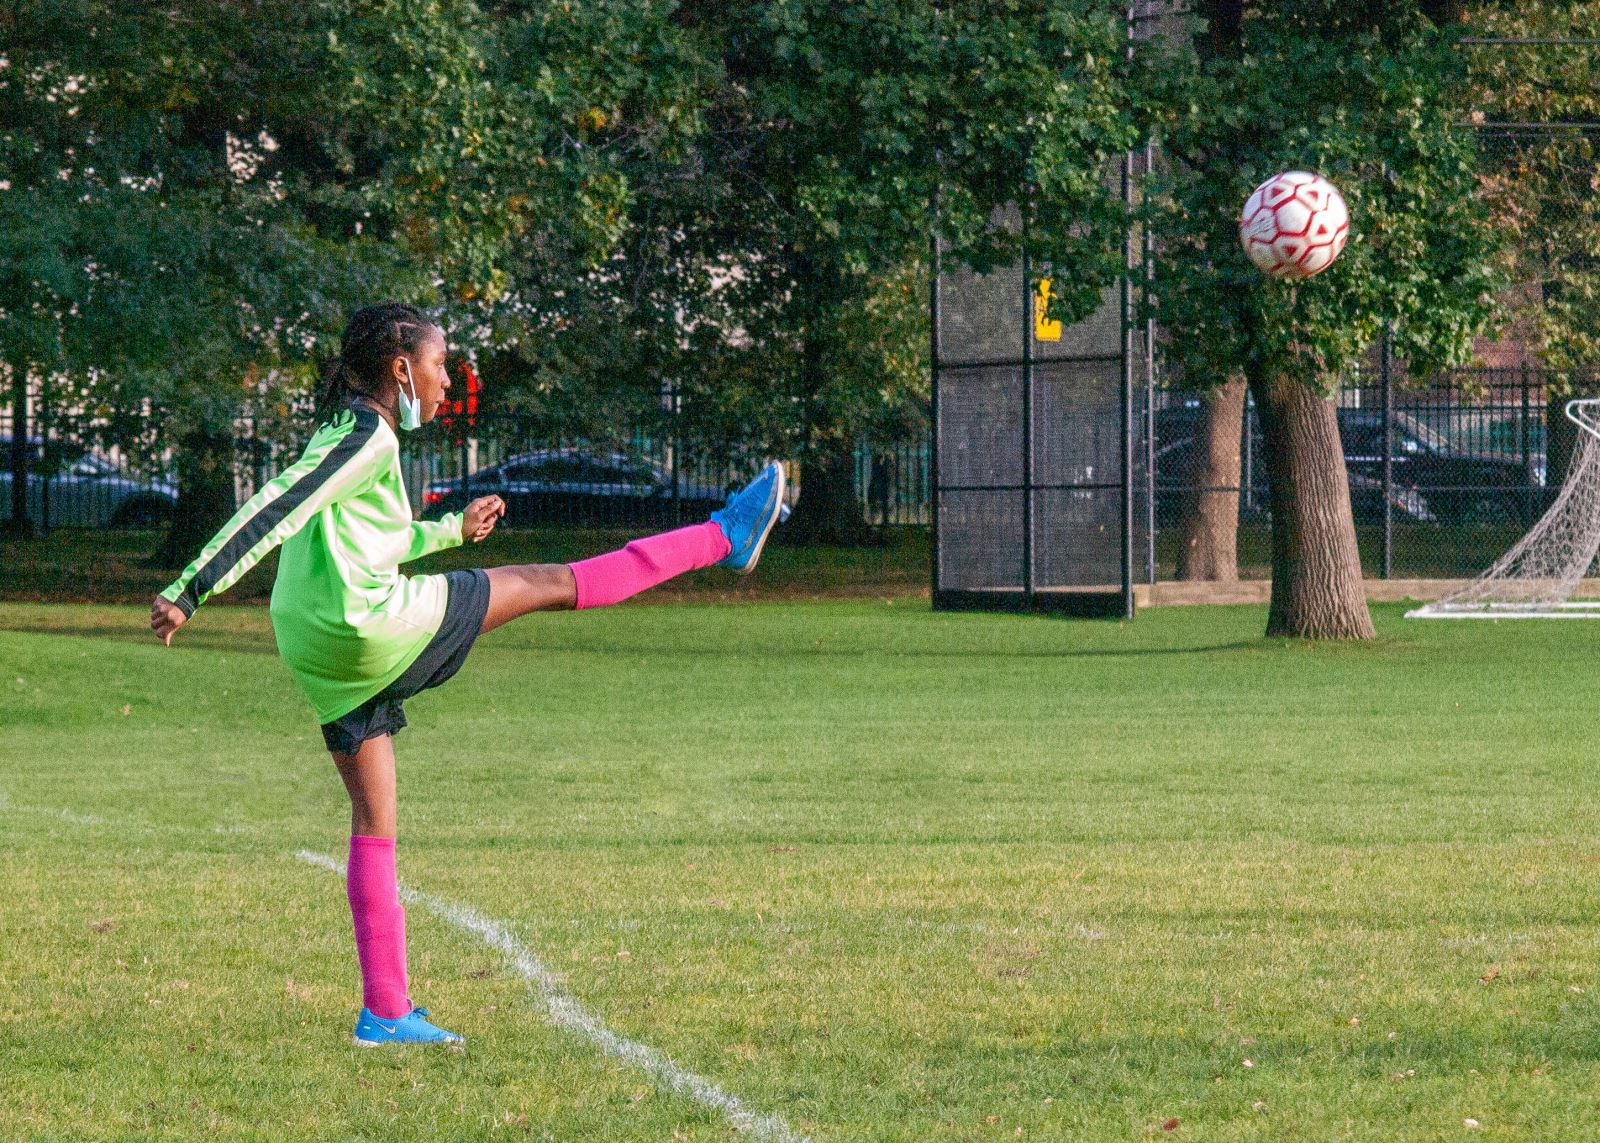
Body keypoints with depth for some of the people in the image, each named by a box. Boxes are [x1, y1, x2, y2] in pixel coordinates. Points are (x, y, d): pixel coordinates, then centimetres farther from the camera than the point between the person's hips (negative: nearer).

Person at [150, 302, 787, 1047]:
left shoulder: (343, 434, 20)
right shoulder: (368, 439, -9)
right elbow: (273, 512, -20)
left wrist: (451, 531, 40)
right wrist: (190, 593, -26)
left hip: (322, 659, 10)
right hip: (370, 627, -10)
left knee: (374, 823, 11)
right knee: (553, 583, 1)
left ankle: (385, 1012, 10)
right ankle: (724, 539, 11)